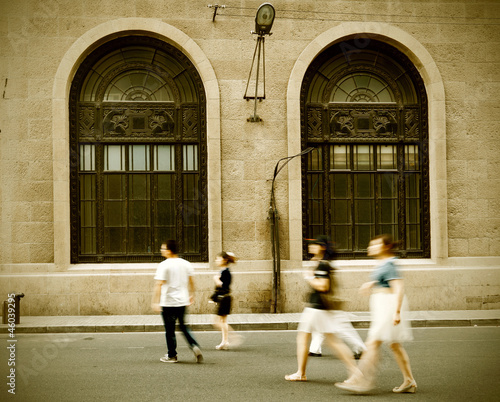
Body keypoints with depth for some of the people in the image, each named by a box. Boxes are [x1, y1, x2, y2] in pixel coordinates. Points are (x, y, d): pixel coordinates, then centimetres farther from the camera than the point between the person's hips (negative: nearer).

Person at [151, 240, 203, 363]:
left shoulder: (164, 265, -12)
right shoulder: (186, 264, 4)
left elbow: (159, 285, -17)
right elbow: (191, 281, 13)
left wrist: (155, 302, -17)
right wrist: (191, 295, 26)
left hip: (168, 303, -5)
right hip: (183, 301, 5)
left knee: (170, 330, 6)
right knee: (183, 327, 19)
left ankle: (172, 355, 15)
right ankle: (194, 346, -1)